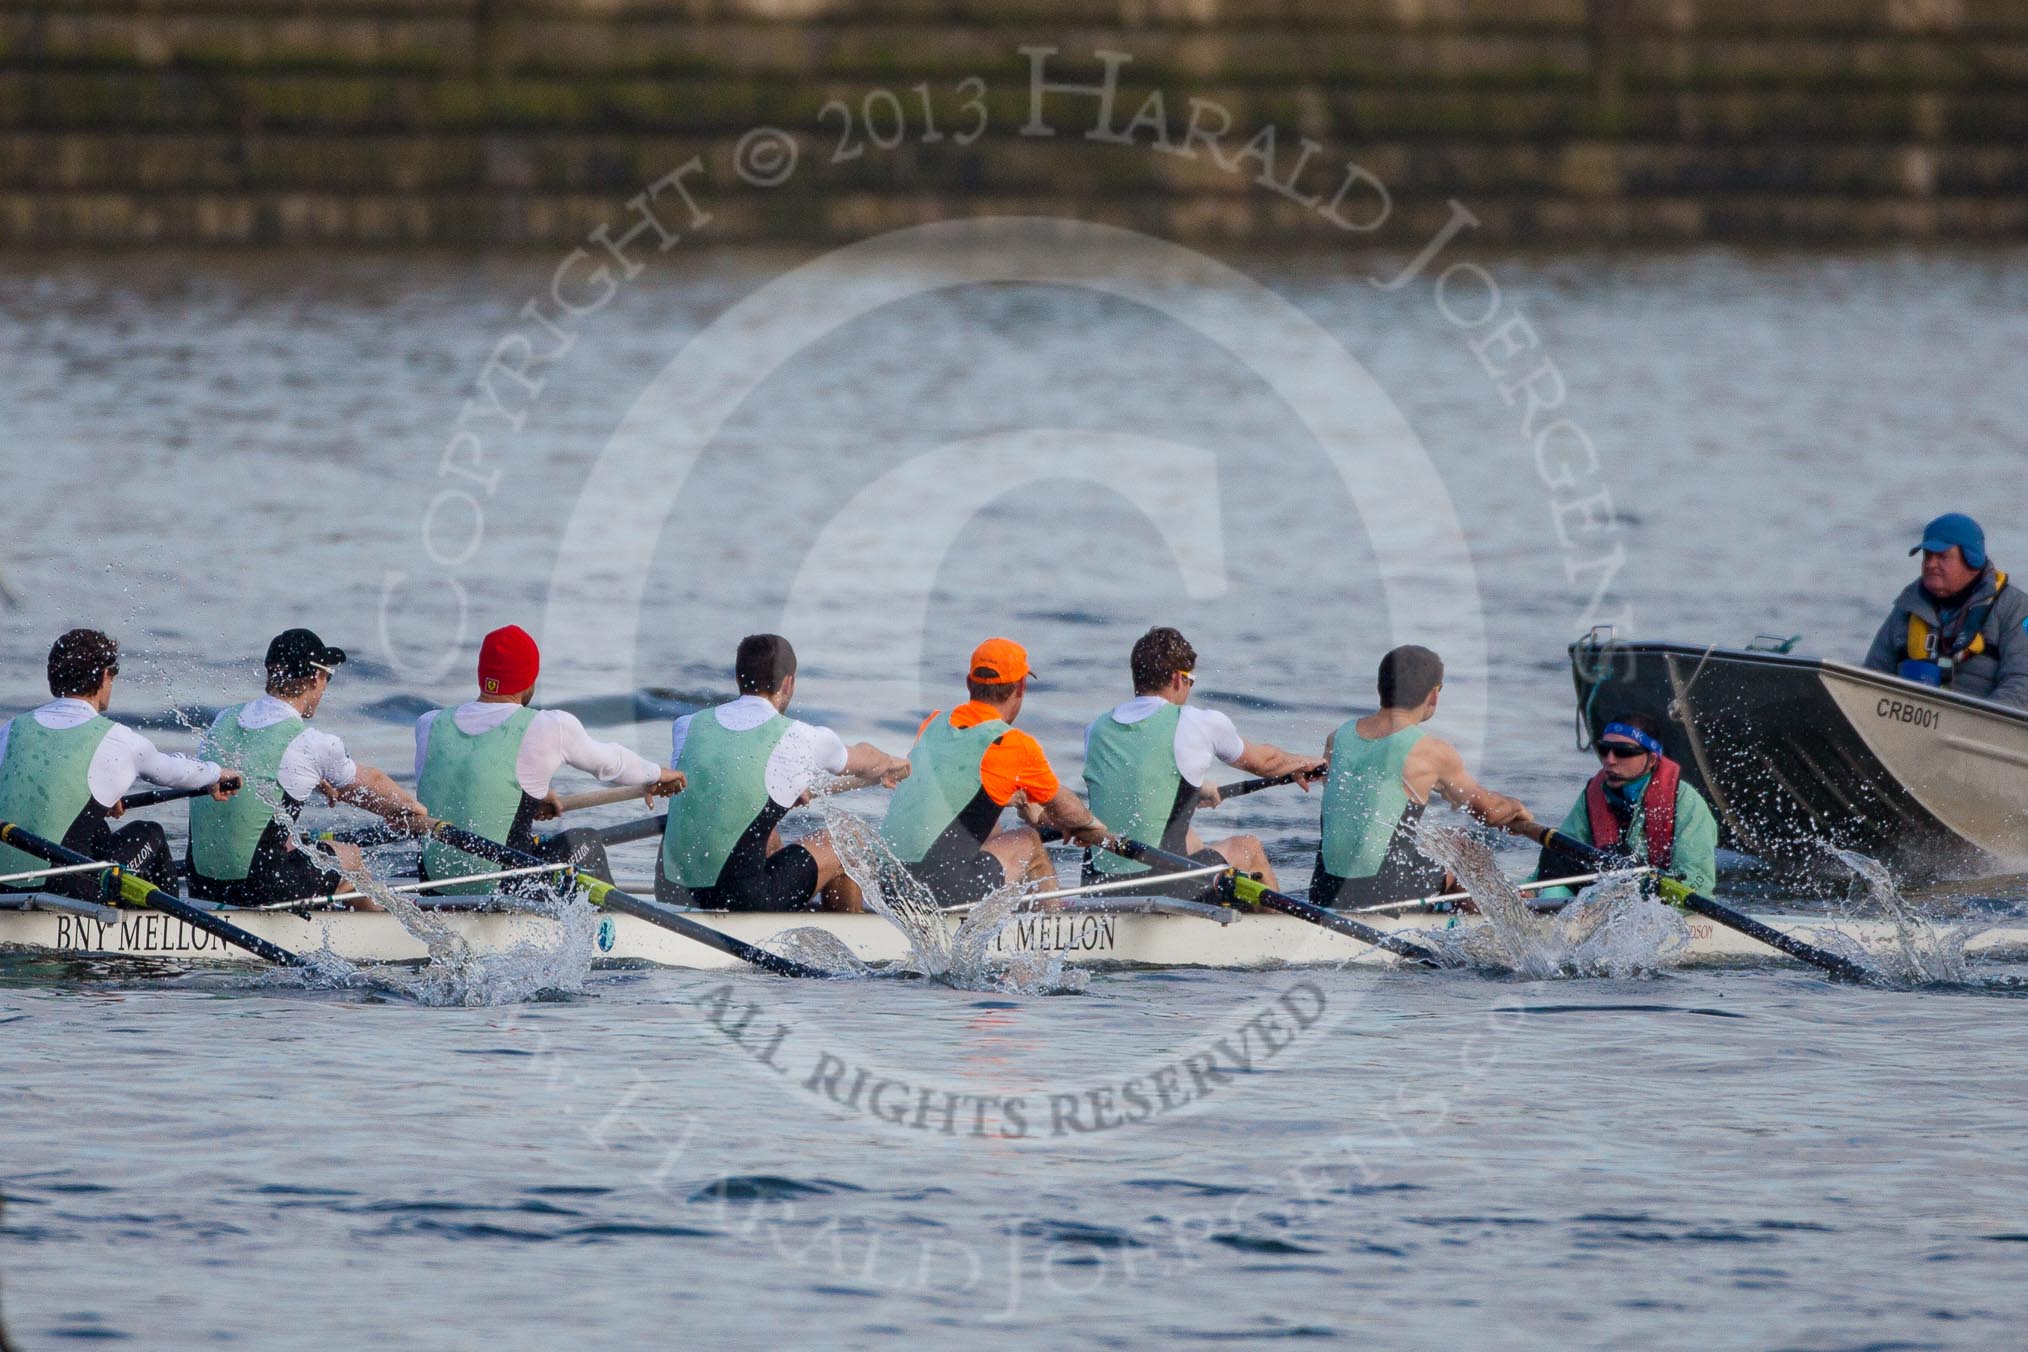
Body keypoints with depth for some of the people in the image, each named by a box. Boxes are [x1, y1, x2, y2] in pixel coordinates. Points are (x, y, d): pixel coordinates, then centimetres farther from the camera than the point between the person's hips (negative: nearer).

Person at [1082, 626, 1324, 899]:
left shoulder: (1096, 730, 8)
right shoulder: (1197, 724, -6)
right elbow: (1261, 761, 15)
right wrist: (1303, 763, 38)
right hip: (1160, 891, -5)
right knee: (1248, 848, 24)